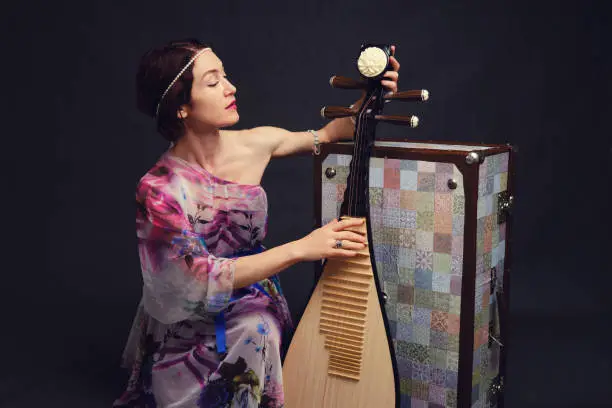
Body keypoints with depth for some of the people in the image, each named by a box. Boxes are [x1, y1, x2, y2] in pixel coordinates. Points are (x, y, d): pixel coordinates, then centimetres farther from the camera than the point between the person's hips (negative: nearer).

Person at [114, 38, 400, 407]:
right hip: (189, 327, -4)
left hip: (255, 305, 4)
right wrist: (302, 248, -31)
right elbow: (201, 277, -26)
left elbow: (327, 135, 8)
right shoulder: (159, 190, -21)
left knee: (254, 330, -25)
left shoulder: (255, 145, -8)